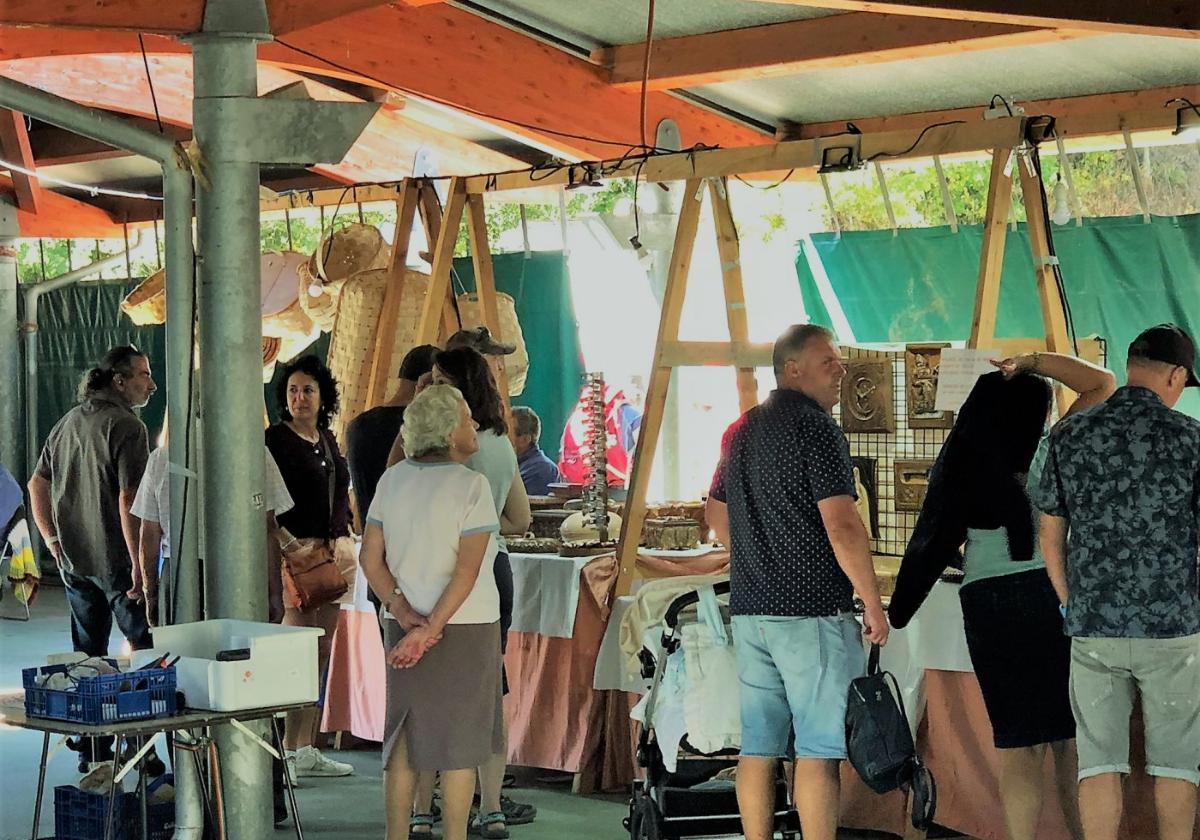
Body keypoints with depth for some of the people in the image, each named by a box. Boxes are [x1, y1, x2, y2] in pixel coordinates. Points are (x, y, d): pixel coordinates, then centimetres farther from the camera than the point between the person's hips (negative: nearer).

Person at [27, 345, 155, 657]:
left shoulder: (67, 422, 12)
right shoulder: (127, 426, -14)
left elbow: (37, 484, 18)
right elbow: (128, 500, -21)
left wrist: (52, 539, 19)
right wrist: (139, 564, -19)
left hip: (72, 558, 7)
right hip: (117, 558, -7)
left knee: (87, 652, 14)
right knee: (142, 642, 2)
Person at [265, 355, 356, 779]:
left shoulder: (327, 440, 16)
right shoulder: (276, 439, -6)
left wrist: (343, 539, 8)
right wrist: (290, 547, -18)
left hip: (333, 552, 8)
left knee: (321, 651, 9)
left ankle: (306, 748, 15)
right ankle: (289, 749, -7)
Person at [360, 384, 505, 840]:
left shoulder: (392, 479, 4)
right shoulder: (471, 485, -13)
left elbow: (370, 558, 1)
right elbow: (467, 570, -19)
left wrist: (403, 613, -5)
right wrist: (432, 630, -17)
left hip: (402, 626, 5)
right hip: (464, 628, -5)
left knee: (403, 737, 13)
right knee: (459, 742, 5)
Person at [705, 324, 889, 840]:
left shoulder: (741, 430, 15)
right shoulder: (815, 427, -11)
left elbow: (717, 515, 25)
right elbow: (842, 526, -17)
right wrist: (873, 604, -12)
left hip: (749, 607, 8)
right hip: (813, 609, -8)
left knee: (758, 747, 9)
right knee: (818, 750, -4)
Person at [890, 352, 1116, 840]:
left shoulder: (959, 466, 2)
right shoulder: (1048, 454, -3)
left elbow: (938, 540, 2)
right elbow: (1102, 384, 4)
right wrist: (1032, 362, 2)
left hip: (986, 604, 2)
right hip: (1051, 594, -2)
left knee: (1016, 740, 9)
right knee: (1072, 736, 8)